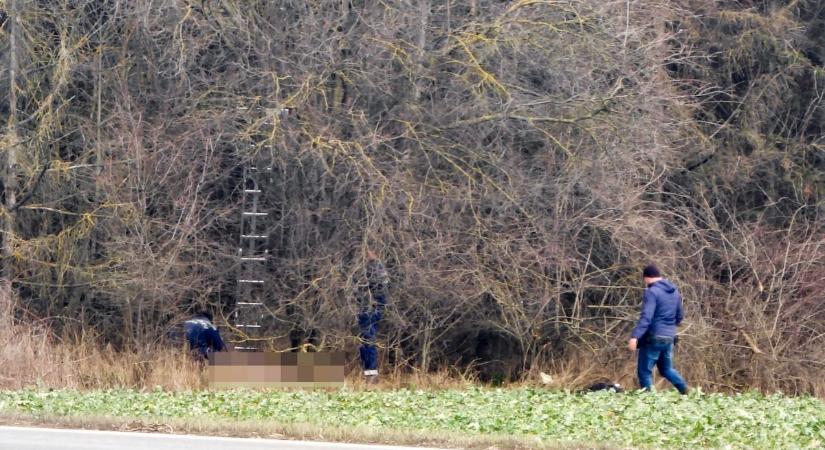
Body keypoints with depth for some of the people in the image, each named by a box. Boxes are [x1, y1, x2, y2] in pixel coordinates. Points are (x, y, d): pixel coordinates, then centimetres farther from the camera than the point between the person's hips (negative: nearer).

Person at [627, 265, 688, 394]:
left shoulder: (652, 292, -13)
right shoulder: (675, 292, 11)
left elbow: (646, 317, -24)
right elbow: (679, 317, 19)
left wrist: (635, 336, -31)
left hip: (653, 338, -7)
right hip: (669, 338, 7)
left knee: (644, 372, 1)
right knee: (666, 369, 22)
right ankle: (686, 390, 6)